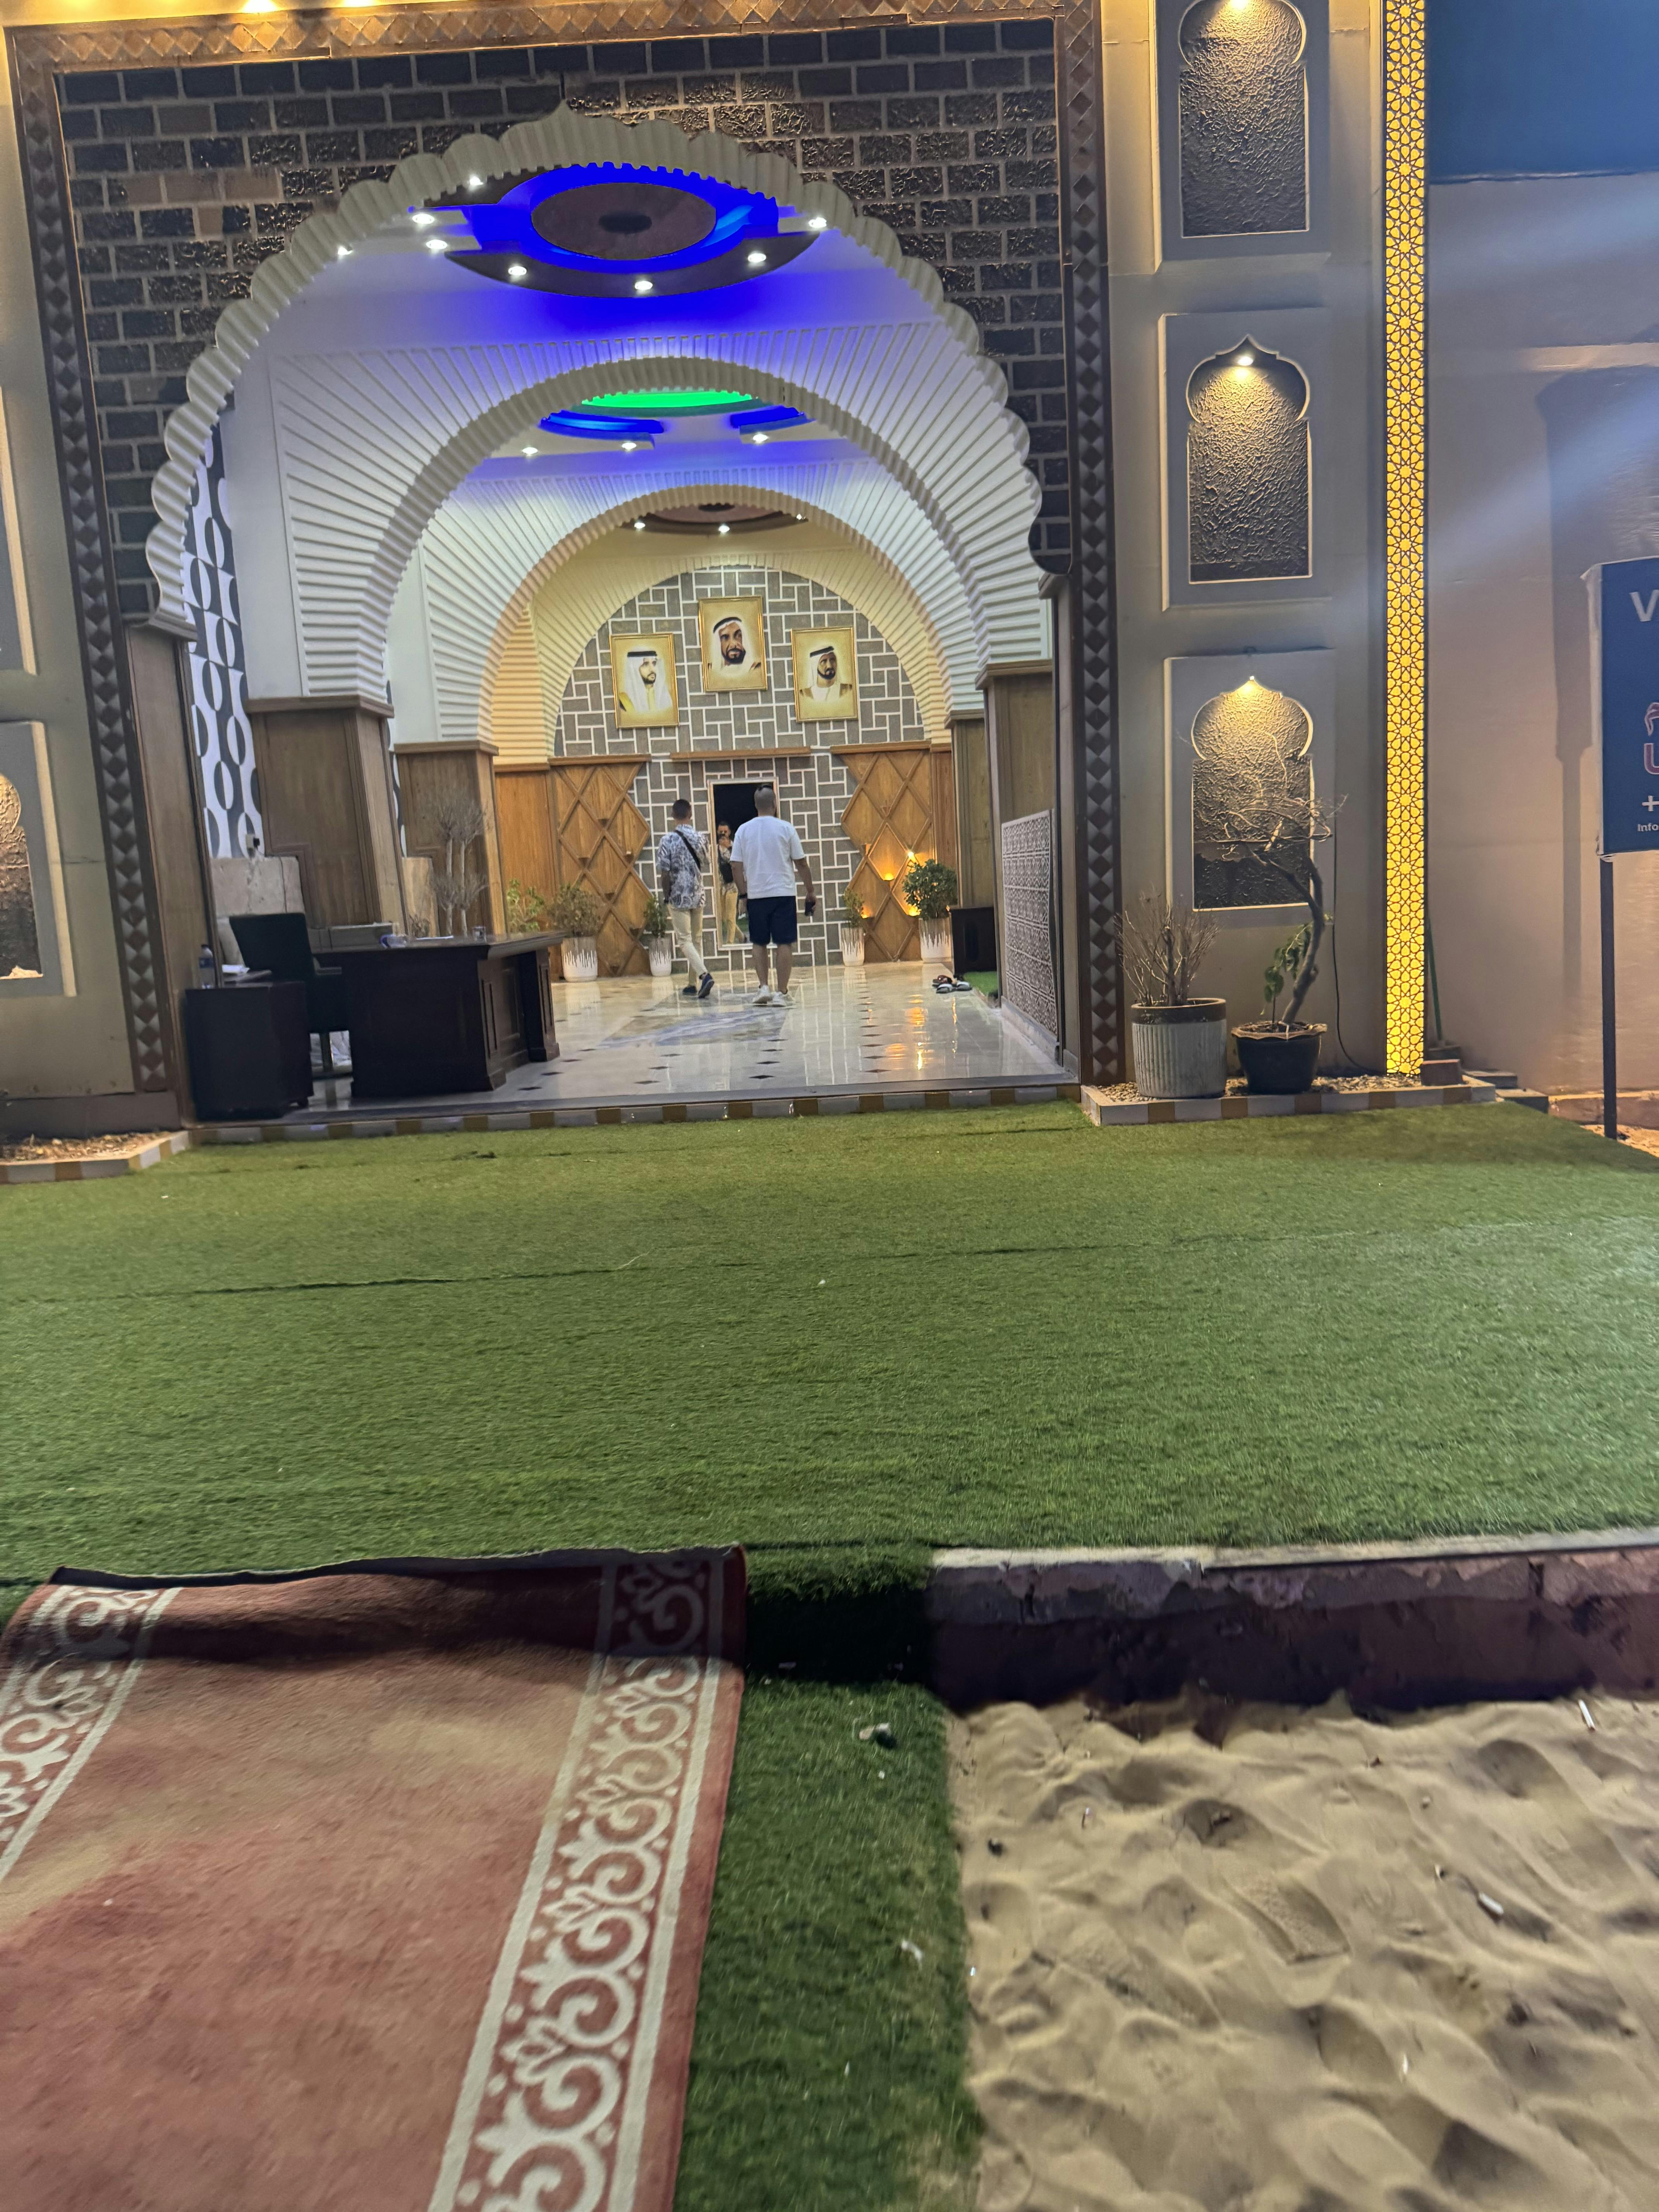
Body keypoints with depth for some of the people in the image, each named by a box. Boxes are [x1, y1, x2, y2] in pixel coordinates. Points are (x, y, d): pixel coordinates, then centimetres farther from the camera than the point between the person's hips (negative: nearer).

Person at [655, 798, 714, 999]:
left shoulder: (668, 839, -12)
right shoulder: (699, 838, 1)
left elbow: (664, 873, -13)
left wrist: (666, 897, -2)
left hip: (678, 897, -4)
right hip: (698, 896, 4)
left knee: (684, 940, -3)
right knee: (697, 940, 13)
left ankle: (704, 975, -23)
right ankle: (694, 985, 16)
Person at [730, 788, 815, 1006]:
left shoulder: (744, 830, 2)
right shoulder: (786, 828, -3)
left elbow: (736, 867, 0)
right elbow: (801, 864, 0)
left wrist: (744, 892, 10)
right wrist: (810, 892, 9)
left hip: (756, 895, 2)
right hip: (783, 893, -2)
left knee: (759, 943, 14)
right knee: (784, 943, 2)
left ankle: (764, 987, 5)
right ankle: (782, 993, 0)